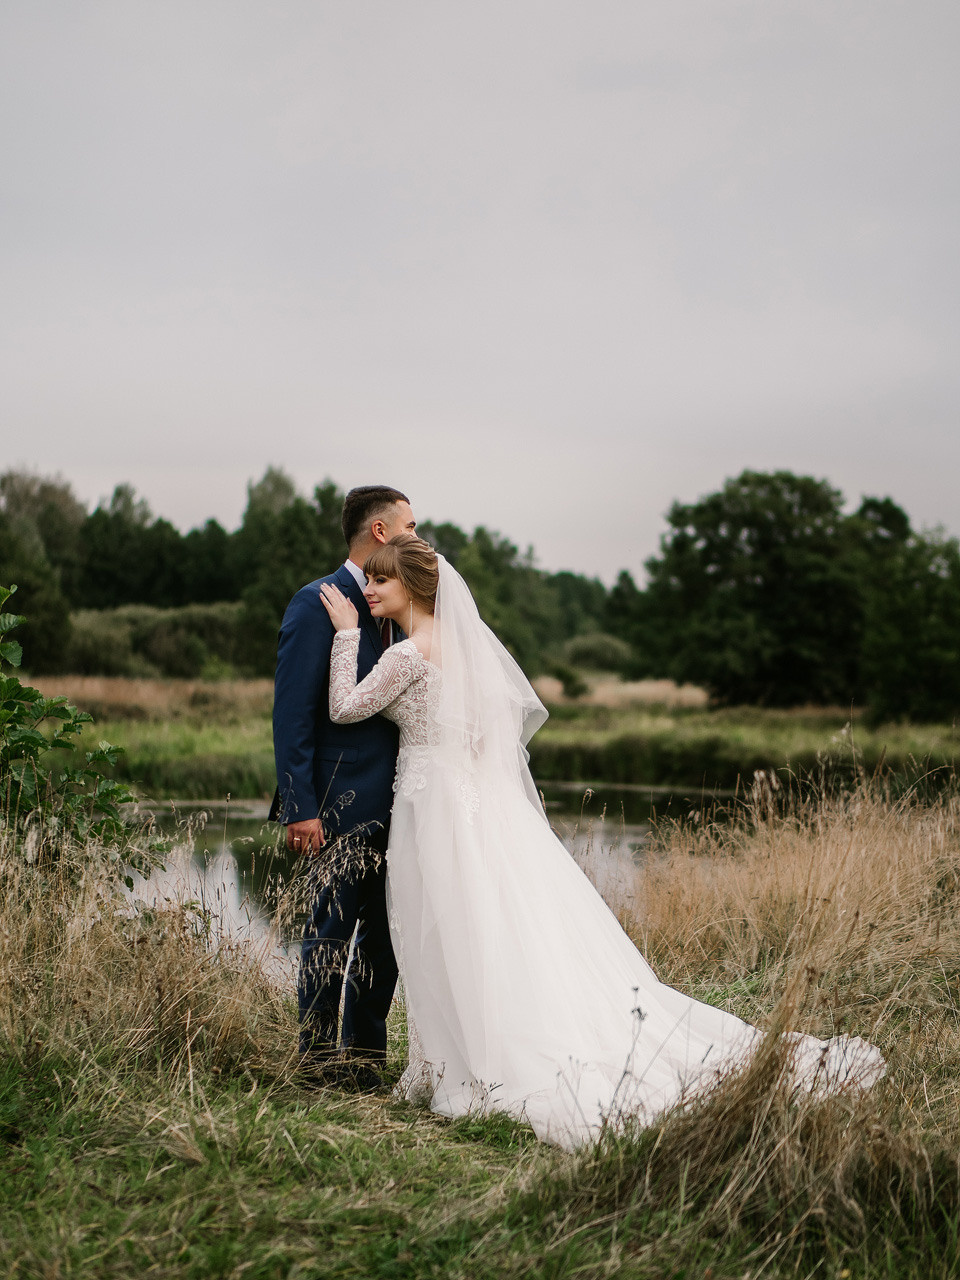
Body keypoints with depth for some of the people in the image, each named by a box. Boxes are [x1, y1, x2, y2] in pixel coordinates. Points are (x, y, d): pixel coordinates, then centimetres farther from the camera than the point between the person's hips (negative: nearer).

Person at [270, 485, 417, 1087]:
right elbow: (292, 713, -13)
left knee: (388, 931, 11)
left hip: (388, 804, 8)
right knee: (333, 929, 0)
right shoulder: (318, 603, -9)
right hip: (342, 802, -8)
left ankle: (365, 1054, 22)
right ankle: (321, 1058, 12)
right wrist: (300, 808, -18)